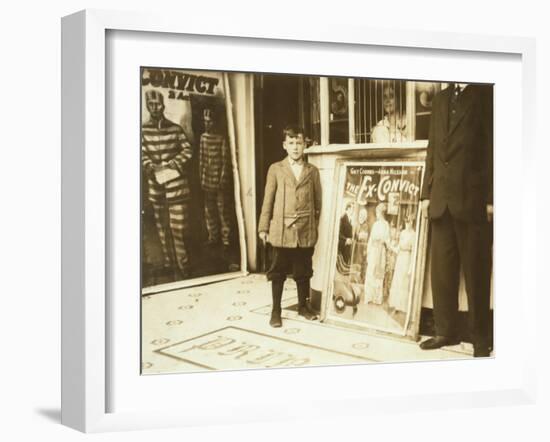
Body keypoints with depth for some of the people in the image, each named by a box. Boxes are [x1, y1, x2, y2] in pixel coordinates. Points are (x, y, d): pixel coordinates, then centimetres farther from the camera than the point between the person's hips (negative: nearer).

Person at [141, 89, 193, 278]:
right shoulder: (143, 130, 2)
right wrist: (150, 166, -17)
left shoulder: (175, 128, 0)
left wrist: (172, 164, -11)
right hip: (155, 182, 2)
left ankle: (182, 267, 1)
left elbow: (187, 151, 3)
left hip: (176, 182, -2)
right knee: (162, 226, 11)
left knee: (178, 227, -5)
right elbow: (142, 153, 2)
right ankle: (168, 263, 22)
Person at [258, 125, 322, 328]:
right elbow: (268, 200, 4)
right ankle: (276, 310, 12)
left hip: (306, 230, 1)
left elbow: (318, 201, 10)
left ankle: (303, 305, 25)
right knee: (278, 271, 4)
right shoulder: (275, 169, 4)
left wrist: (318, 225, 6)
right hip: (281, 229, -1)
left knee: (303, 271, 10)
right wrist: (263, 227, 1)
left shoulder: (313, 171, 8)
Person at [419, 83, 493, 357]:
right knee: (442, 270, 7)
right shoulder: (441, 99, 16)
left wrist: (491, 199, -11)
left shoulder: (486, 95, -1)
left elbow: (493, 148, -6)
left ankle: (480, 337, 13)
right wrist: (426, 192, 10)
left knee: (476, 272, 3)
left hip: (474, 200, -5)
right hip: (441, 200, 5)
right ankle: (446, 331, 17)